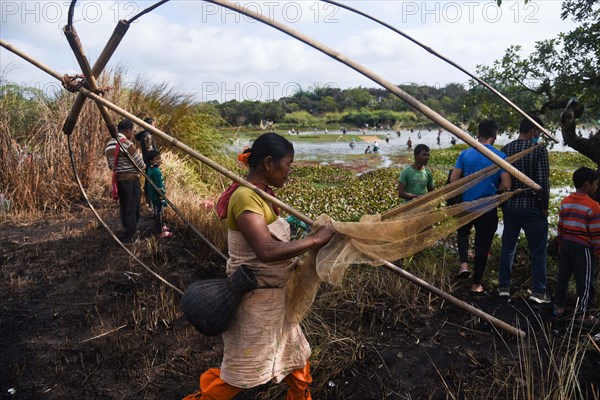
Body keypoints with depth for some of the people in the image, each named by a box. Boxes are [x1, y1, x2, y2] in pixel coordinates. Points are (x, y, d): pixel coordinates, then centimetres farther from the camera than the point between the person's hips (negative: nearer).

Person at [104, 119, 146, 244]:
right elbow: (140, 163, -11)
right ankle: (128, 237, 3)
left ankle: (128, 232, 27)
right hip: (131, 179, -8)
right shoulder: (126, 143, -16)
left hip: (118, 179, 8)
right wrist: (143, 166, 10)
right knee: (132, 208, -1)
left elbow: (110, 165, 16)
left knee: (124, 207, 16)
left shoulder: (109, 144, 11)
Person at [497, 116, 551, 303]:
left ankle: (504, 287, 19)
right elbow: (543, 182, -16)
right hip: (532, 207, -5)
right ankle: (538, 291, 12)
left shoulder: (505, 149, 3)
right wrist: (545, 206, -5)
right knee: (538, 250, 7)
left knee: (508, 247, 13)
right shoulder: (539, 150, -12)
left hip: (509, 205, 5)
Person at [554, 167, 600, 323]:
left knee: (563, 276, 15)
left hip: (566, 245, 6)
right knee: (584, 281, 5)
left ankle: (559, 306, 25)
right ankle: (584, 314, 15)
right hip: (583, 248, -6)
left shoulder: (565, 202, 3)